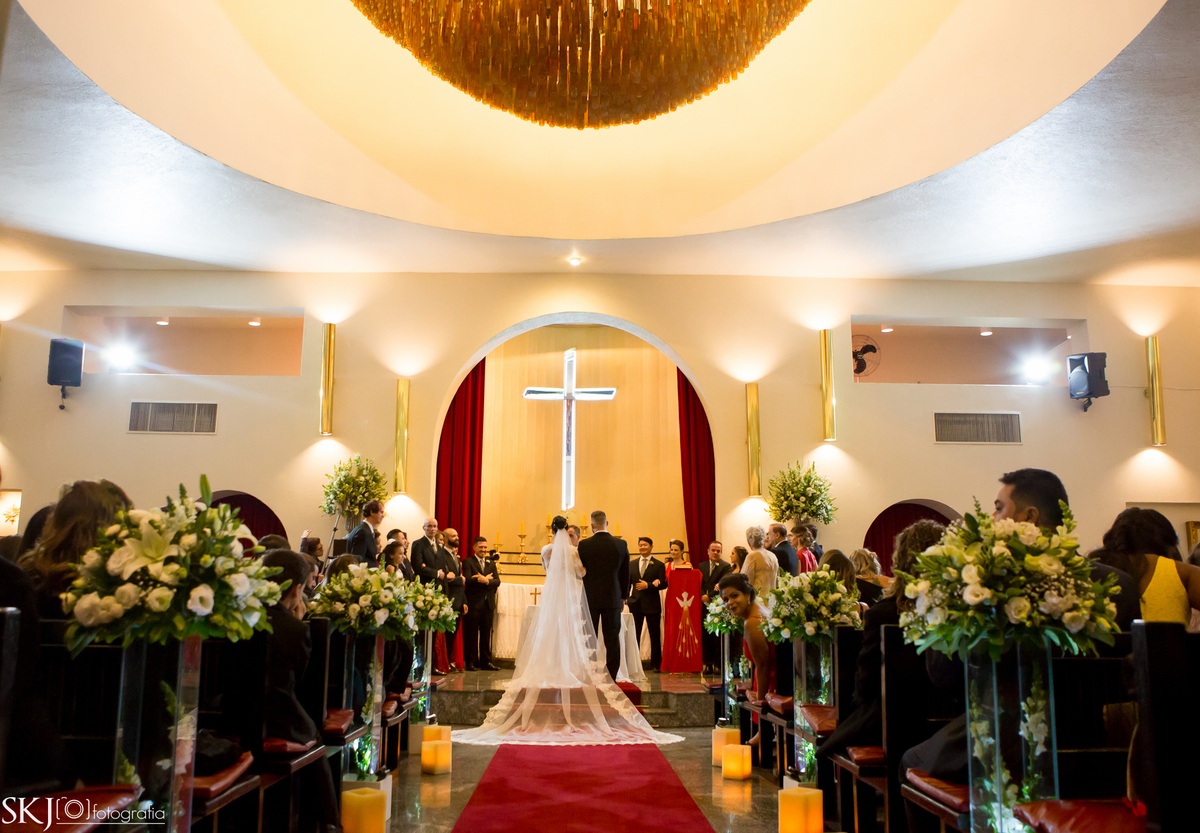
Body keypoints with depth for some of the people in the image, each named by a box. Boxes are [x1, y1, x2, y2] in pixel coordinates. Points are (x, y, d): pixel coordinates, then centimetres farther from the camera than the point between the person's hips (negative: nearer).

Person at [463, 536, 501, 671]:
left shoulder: (491, 563, 15)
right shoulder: (468, 562, 0)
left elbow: (497, 581, 3)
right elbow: (468, 580, -15)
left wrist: (486, 581, -15)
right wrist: (485, 579, -13)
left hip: (488, 604, 5)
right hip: (474, 603, -5)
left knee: (486, 634, 9)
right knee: (471, 634, 1)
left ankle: (485, 661, 15)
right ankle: (470, 662, 9)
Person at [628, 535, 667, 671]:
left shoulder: (658, 565, 1)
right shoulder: (632, 564, 13)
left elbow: (663, 584, -6)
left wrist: (648, 585, -15)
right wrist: (626, 596, 2)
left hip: (652, 604, -3)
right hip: (635, 603, 3)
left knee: (655, 635, 3)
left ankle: (656, 664, 11)